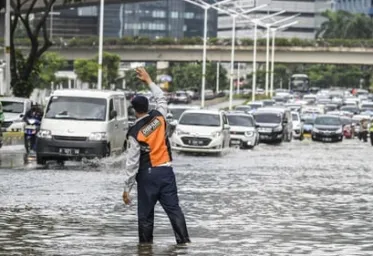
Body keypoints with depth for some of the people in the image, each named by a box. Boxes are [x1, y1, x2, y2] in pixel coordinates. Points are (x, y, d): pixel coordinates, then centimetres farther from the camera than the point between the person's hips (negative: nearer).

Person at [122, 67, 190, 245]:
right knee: (173, 208, 1)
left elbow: (132, 162, -13)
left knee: (145, 212, 6)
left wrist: (127, 188, -8)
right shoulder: (159, 117, -3)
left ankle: (146, 243, 9)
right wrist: (148, 81, 28)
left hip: (147, 174, -4)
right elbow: (161, 98, 21)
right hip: (165, 170, 4)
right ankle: (183, 240, -5)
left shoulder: (135, 132, -13)